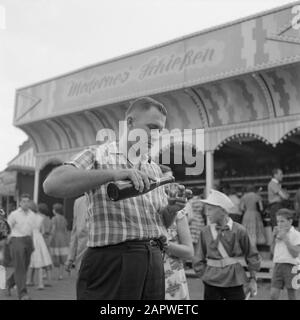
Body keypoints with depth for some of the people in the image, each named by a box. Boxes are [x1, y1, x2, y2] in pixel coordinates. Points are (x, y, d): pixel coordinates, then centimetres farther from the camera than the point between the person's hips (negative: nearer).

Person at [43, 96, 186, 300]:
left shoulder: (155, 169, 16)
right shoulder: (99, 155, -3)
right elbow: (52, 185, -21)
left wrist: (172, 209, -3)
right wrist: (113, 173, -30)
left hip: (154, 261, 6)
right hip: (111, 261, -6)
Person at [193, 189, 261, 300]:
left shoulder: (239, 230, -7)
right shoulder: (206, 232, -2)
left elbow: (251, 256, 2)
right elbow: (199, 260, 6)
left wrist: (253, 279, 3)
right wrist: (205, 276, -1)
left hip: (234, 282, -1)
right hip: (212, 283, 1)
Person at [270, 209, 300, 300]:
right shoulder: (278, 233, 12)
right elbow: (273, 251, 14)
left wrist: (285, 239, -15)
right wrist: (274, 237, 3)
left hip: (290, 266, -4)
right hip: (277, 265, 5)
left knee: (291, 296, 5)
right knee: (273, 295, -2)